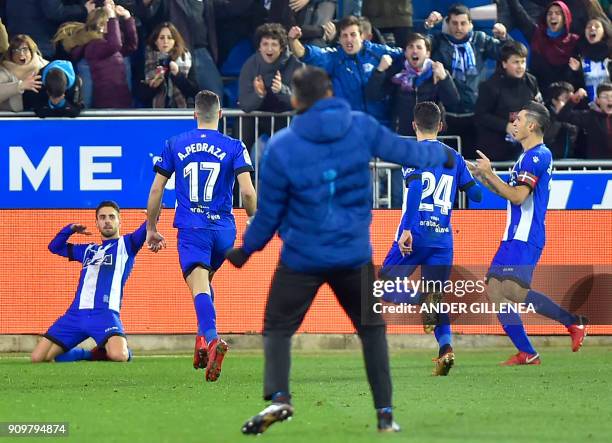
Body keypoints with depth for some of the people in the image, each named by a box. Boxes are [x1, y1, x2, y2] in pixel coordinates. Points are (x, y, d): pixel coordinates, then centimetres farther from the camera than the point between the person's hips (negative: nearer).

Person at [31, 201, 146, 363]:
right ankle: (91, 354, 15)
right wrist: (70, 229, 17)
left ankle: (102, 352, 5)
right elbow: (54, 246, 36)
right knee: (38, 357, -6)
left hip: (105, 314, -5)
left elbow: (146, 230, -7)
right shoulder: (88, 250, 28)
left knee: (118, 355, -34)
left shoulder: (126, 244, 13)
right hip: (76, 313, 5)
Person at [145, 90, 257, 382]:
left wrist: (151, 229, 16)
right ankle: (204, 338, 17)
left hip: (191, 229, -2)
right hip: (223, 229, 2)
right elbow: (247, 191, -7)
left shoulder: (175, 145, 6)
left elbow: (156, 190, 6)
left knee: (199, 287, -13)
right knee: (205, 281, 25)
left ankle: (211, 337, -38)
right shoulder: (234, 147, 1)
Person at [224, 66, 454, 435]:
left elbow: (269, 213, -4)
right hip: (355, 254, 2)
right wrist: (441, 153, 31)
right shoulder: (362, 127, -6)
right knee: (372, 328, 18)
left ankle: (278, 397, -15)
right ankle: (385, 413, 12)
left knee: (278, 328, 9)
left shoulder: (281, 147, -11)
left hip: (303, 258, -2)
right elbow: (406, 151, 9)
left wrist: (246, 249, 13)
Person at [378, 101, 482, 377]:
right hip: (443, 237, 5)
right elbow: (476, 195, 15)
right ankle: (446, 348, -15)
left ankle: (421, 302, -22)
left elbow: (416, 189, -17)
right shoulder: (454, 158, 13)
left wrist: (407, 230, -22)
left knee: (385, 283, 7)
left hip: (416, 233, -5)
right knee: (438, 298, 8)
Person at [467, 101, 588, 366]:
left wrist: (489, 174, -13)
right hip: (514, 236, 10)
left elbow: (517, 196, -19)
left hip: (525, 238, -10)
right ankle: (526, 354, 2)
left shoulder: (537, 156, -12)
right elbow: (510, 193, 27)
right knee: (494, 291, 3)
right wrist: (481, 176, 22)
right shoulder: (531, 156, 21)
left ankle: (574, 322, -13)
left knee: (513, 291, -24)